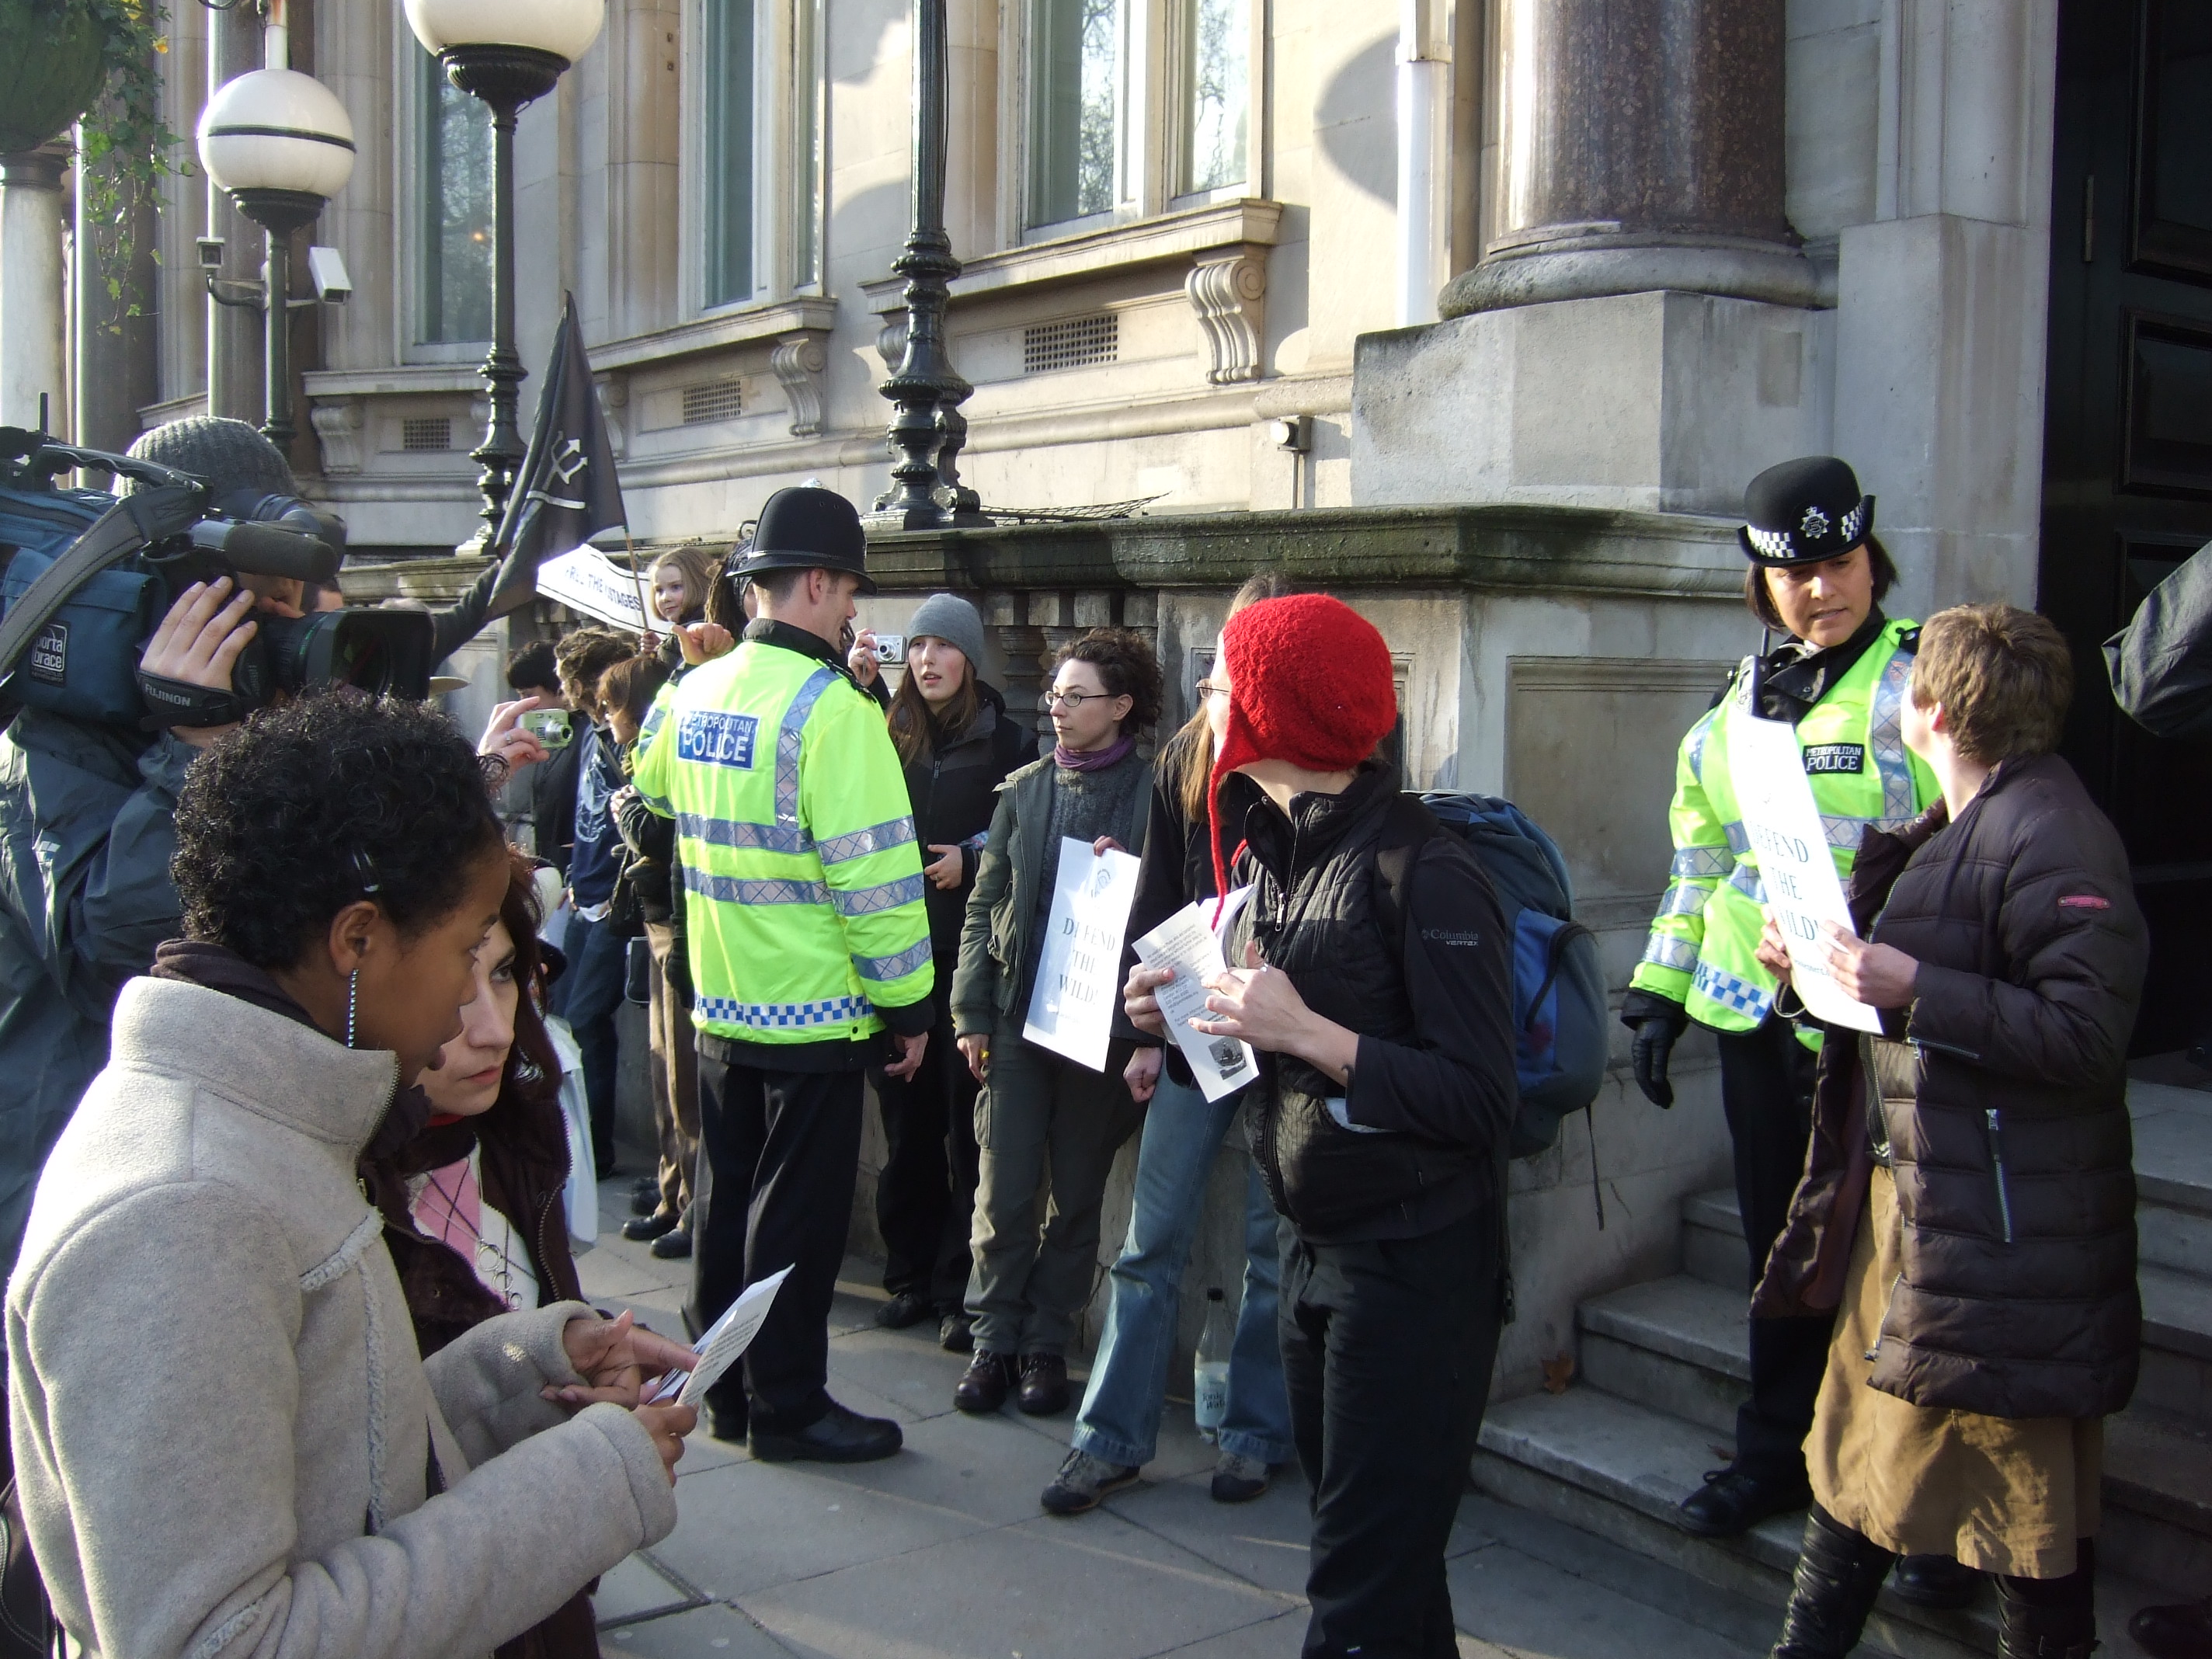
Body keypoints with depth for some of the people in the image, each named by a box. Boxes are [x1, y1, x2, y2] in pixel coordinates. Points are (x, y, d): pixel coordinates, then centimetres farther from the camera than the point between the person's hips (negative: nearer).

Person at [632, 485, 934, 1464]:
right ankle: (787, 1407, 14)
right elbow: (873, 872, -20)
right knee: (796, 1212, 3)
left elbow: (652, 791, 24)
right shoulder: (831, 709, -18)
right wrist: (907, 1001, -12)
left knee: (727, 1193, 17)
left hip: (721, 1004, 7)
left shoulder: (694, 694, 4)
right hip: (814, 1013, -7)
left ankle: (724, 1389, 29)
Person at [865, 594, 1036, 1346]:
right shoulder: (889, 740, 8)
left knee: (967, 1124, 0)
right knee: (906, 1121, 9)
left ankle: (961, 1288, 10)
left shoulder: (1011, 745, 1)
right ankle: (911, 1275, 21)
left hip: (972, 959, -3)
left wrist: (971, 859, -12)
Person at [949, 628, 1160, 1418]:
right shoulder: (1025, 789, 8)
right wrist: (971, 1011, 4)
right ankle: (994, 1338, 16)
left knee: (1077, 1195, 9)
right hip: (1017, 1016, 3)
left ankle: (1047, 1343, 21)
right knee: (1003, 1190, 3)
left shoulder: (1155, 794, -4)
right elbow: (986, 904, 9)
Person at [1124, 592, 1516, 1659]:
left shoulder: (1424, 872, -20)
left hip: (1410, 1266, -8)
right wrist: (1177, 1014, -1)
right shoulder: (1263, 851, 7)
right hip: (1312, 1248, 8)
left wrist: (1308, 1033, -26)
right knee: (1358, 1540, 22)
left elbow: (1478, 1098, -22)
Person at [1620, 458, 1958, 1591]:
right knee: (1780, 1248, 16)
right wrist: (1660, 995, 17)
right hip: (1756, 1020, 6)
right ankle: (1779, 1452, 32)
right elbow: (1698, 860, 19)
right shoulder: (1739, 704, 13)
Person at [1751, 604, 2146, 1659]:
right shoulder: (1953, 830, 14)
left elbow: (2088, 1035, -26)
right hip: (1901, 1194, 10)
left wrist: (1915, 989, -28)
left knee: (2025, 1494, 5)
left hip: (2002, 1226, -10)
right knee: (1858, 1448, 19)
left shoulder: (2050, 837, -18)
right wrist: (1818, 967, 11)